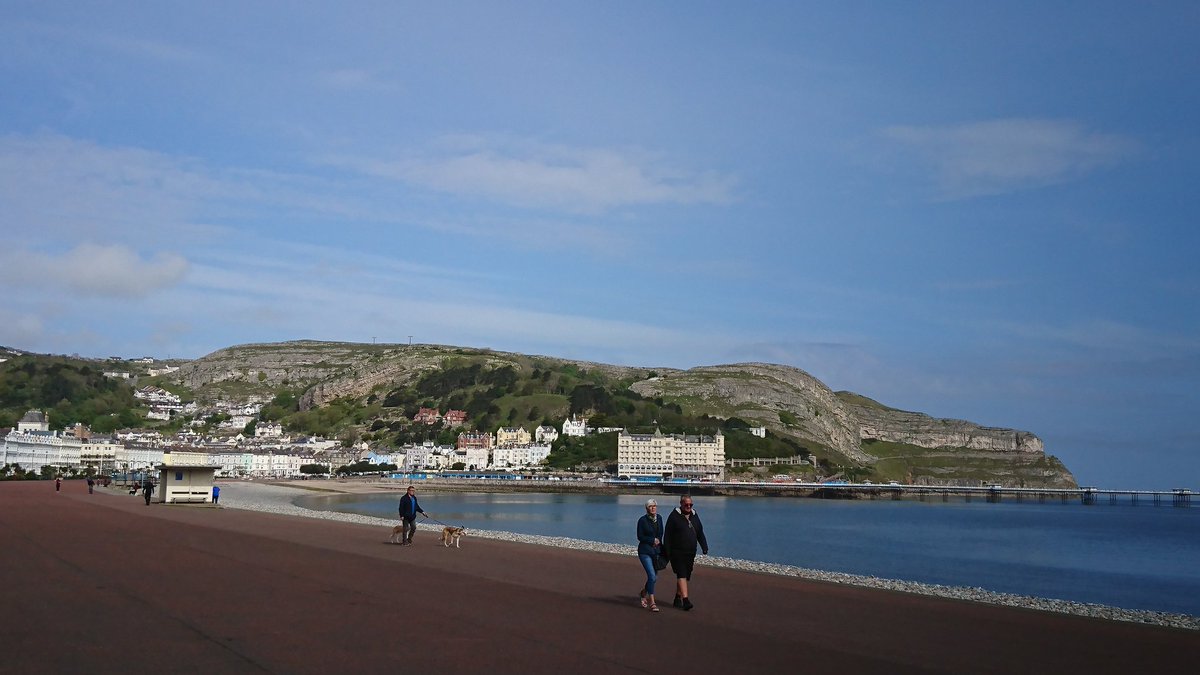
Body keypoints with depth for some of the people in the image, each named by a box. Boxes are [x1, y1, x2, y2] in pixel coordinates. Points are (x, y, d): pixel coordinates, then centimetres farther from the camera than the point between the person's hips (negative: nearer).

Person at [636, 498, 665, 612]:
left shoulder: (659, 518, 7)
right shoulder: (642, 520, -8)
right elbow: (640, 537, -7)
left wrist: (658, 541, 0)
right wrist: (653, 540, -10)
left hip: (656, 551, 5)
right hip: (645, 552, -5)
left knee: (655, 577, 9)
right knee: (652, 576, -14)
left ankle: (644, 591, 39)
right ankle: (652, 603, -5)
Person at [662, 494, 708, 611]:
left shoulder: (694, 515, 12)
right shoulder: (674, 516, -5)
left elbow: (700, 533, 19)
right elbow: (667, 535, -6)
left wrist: (704, 547, 7)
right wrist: (667, 552, -10)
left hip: (690, 553, 6)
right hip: (677, 552, -6)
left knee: (685, 576, 11)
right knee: (681, 575, -14)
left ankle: (678, 599, 23)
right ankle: (685, 600, -20)